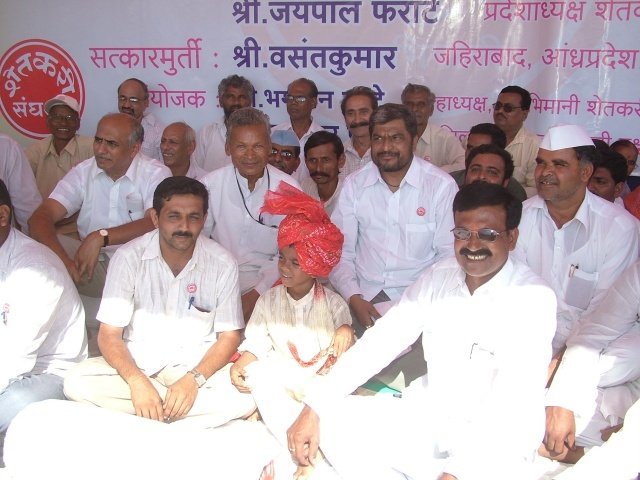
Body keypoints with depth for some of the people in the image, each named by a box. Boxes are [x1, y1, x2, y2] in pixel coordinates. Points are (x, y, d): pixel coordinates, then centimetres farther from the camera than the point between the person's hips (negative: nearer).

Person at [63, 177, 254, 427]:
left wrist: (194, 379, -21)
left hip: (198, 366, -1)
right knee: (77, 383, -27)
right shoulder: (129, 257, -9)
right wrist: (137, 381, -28)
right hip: (136, 363, 1)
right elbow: (109, 334, -10)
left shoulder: (222, 264, -7)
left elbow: (229, 336, -3)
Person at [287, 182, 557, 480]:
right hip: (427, 415, 5)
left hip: (494, 443, -5)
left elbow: (514, 401, -24)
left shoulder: (534, 297, -15)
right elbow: (381, 340, -2)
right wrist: (315, 406, -12)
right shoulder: (437, 276, 1)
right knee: (330, 419, -10)